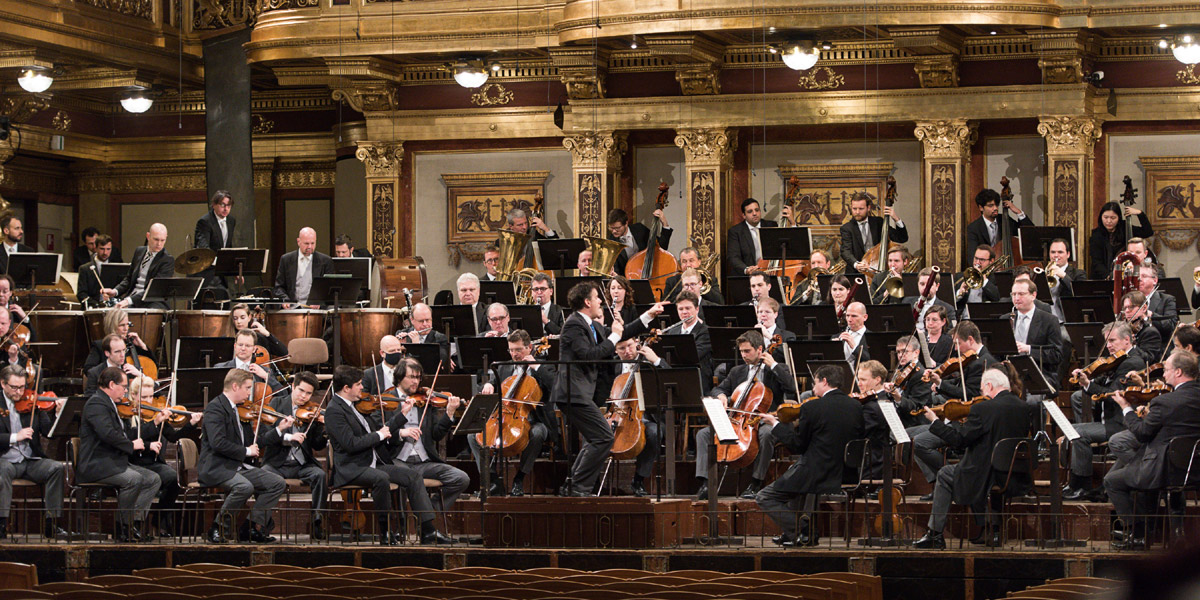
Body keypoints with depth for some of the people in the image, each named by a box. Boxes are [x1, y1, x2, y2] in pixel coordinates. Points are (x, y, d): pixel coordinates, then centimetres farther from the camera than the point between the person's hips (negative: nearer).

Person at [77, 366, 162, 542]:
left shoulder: (108, 404, 22)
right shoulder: (96, 403, -12)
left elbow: (124, 435, 26)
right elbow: (107, 433, -28)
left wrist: (148, 445, 15)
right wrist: (131, 444, -17)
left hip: (114, 463, 11)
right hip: (95, 466, -11)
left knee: (153, 479, 0)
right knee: (134, 479, -30)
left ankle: (135, 521, -8)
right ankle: (123, 528, -18)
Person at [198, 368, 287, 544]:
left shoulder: (240, 409, 18)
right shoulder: (215, 408, -11)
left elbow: (253, 442, 19)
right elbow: (218, 443, -24)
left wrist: (279, 428, 13)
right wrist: (246, 451, -17)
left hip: (239, 466, 9)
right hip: (216, 468, -9)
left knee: (278, 483, -3)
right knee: (244, 486, -35)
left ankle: (255, 528, -3)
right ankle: (218, 529, -19)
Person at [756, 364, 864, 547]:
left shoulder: (811, 408, -15)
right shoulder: (856, 407, 2)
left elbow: (797, 446, -8)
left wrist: (775, 425, 7)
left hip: (817, 476, -7)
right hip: (846, 475, 7)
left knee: (763, 498, 7)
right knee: (794, 469, 37)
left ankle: (801, 532, -4)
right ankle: (806, 526, 30)